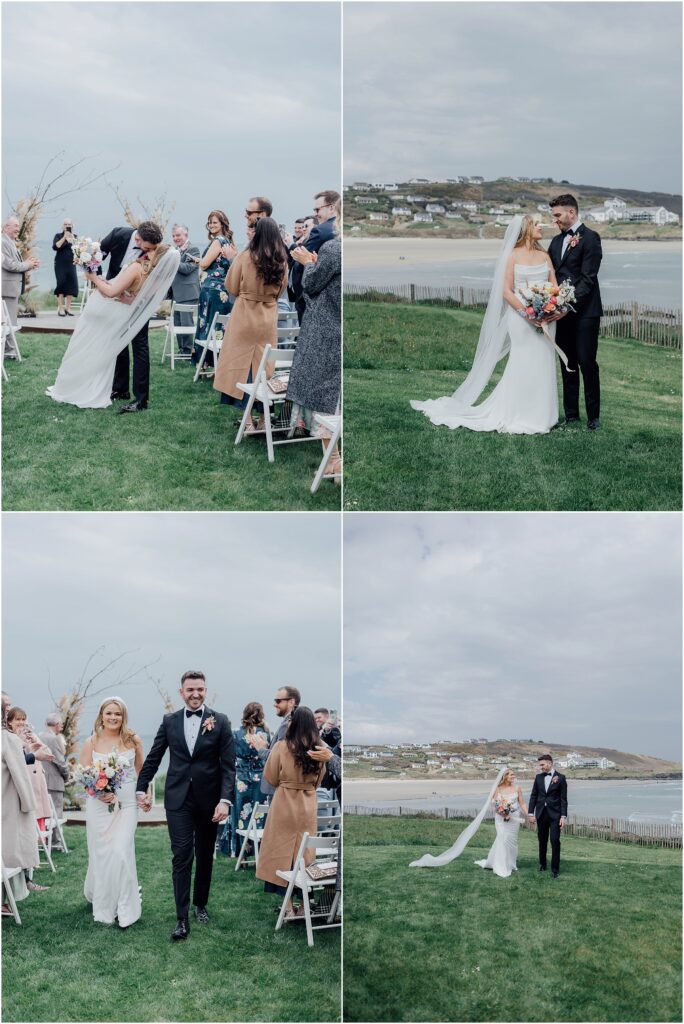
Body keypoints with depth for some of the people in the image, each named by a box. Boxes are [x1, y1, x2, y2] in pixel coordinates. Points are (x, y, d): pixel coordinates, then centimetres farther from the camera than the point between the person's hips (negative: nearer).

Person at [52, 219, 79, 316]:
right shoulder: (58, 236, 4)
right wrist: (64, 238, -15)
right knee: (61, 284, -9)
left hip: (71, 264, 3)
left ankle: (68, 308, 5)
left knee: (71, 284, -3)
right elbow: (55, 247, -11)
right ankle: (60, 308, -8)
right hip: (60, 264, -3)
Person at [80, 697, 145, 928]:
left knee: (121, 853, -9)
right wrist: (99, 792, -17)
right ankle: (102, 905, 30)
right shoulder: (92, 741, -1)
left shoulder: (133, 740, 0)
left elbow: (142, 771, 11)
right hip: (98, 804, 1)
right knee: (101, 854, 7)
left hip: (126, 804, -1)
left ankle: (124, 910, 3)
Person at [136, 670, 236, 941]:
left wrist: (225, 800, -16)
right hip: (178, 799, 0)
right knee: (182, 857, -5)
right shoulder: (170, 721, 2)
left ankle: (200, 904, 32)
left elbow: (228, 764, -7)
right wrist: (141, 788, 5)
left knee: (205, 856, 13)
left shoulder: (220, 721, -4)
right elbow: (153, 758, 8)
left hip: (208, 799, 0)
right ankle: (182, 918, -3)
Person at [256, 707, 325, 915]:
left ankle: (288, 903, 5)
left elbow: (270, 778, -3)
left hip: (284, 805, -3)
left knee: (283, 853, 6)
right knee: (304, 854, 13)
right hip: (309, 806, 3)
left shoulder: (282, 746, -16)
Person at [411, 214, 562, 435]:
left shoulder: (544, 255, 12)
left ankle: (539, 416, 12)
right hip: (521, 317, -5)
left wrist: (556, 308, -11)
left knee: (543, 366, 5)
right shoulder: (512, 255, -2)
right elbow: (506, 292, -7)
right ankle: (514, 417, 2)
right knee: (523, 365, -6)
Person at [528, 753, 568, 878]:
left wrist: (563, 816, -10)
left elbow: (563, 799, -5)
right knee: (542, 840, 11)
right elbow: (533, 796, 9)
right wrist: (531, 813, 3)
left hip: (555, 814, -4)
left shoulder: (560, 778, -4)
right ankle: (542, 864, 26)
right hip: (541, 814, 4)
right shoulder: (538, 777, 6)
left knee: (555, 841, -6)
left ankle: (555, 869, 0)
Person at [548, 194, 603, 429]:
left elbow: (588, 278, -14)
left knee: (587, 363, -4)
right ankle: (571, 416, 16)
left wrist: (570, 303, -21)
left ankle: (593, 416, 4)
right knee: (567, 365, 9)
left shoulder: (590, 238, -7)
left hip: (584, 311, -7)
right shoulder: (556, 241, 16)